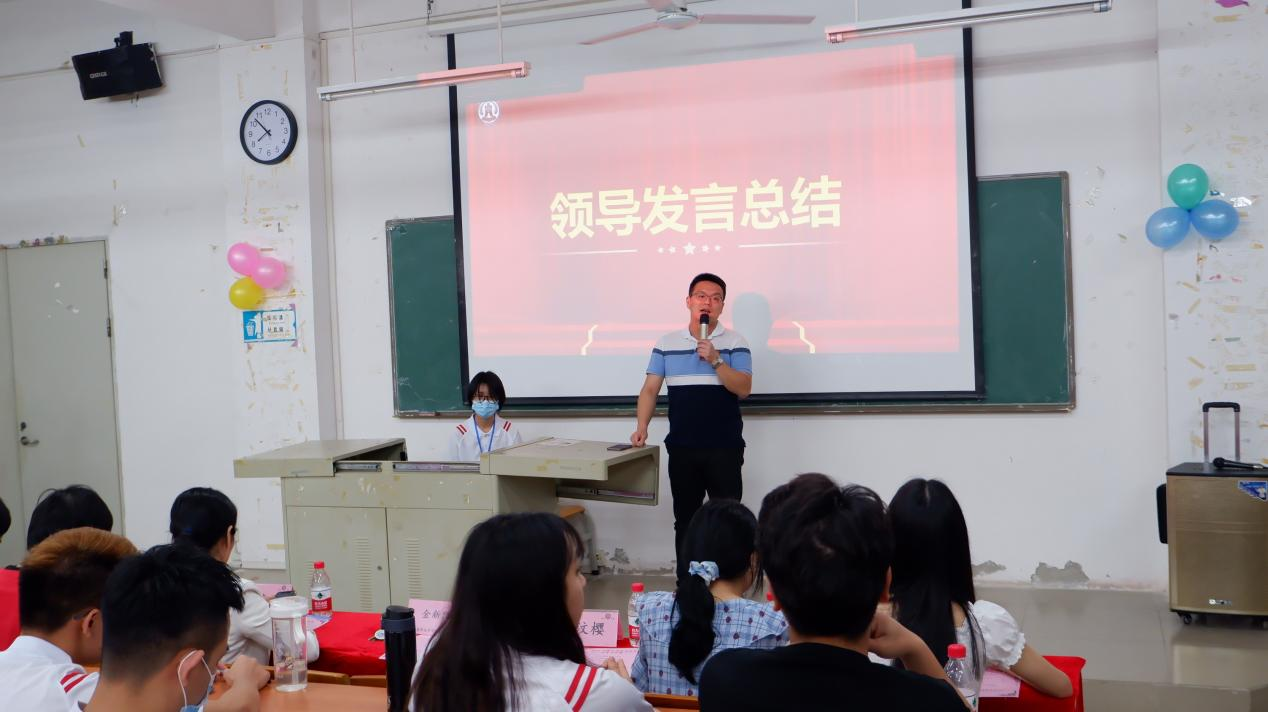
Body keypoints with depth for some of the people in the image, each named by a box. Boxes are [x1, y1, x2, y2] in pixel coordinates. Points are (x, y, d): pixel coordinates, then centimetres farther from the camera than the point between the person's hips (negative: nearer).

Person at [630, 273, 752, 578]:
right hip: (681, 448, 2)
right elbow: (650, 389, 6)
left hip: (724, 448, -2)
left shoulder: (735, 342, 0)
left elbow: (743, 389, -8)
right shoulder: (666, 343, 7)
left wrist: (715, 360, -18)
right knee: (685, 519, 10)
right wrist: (642, 426, -8)